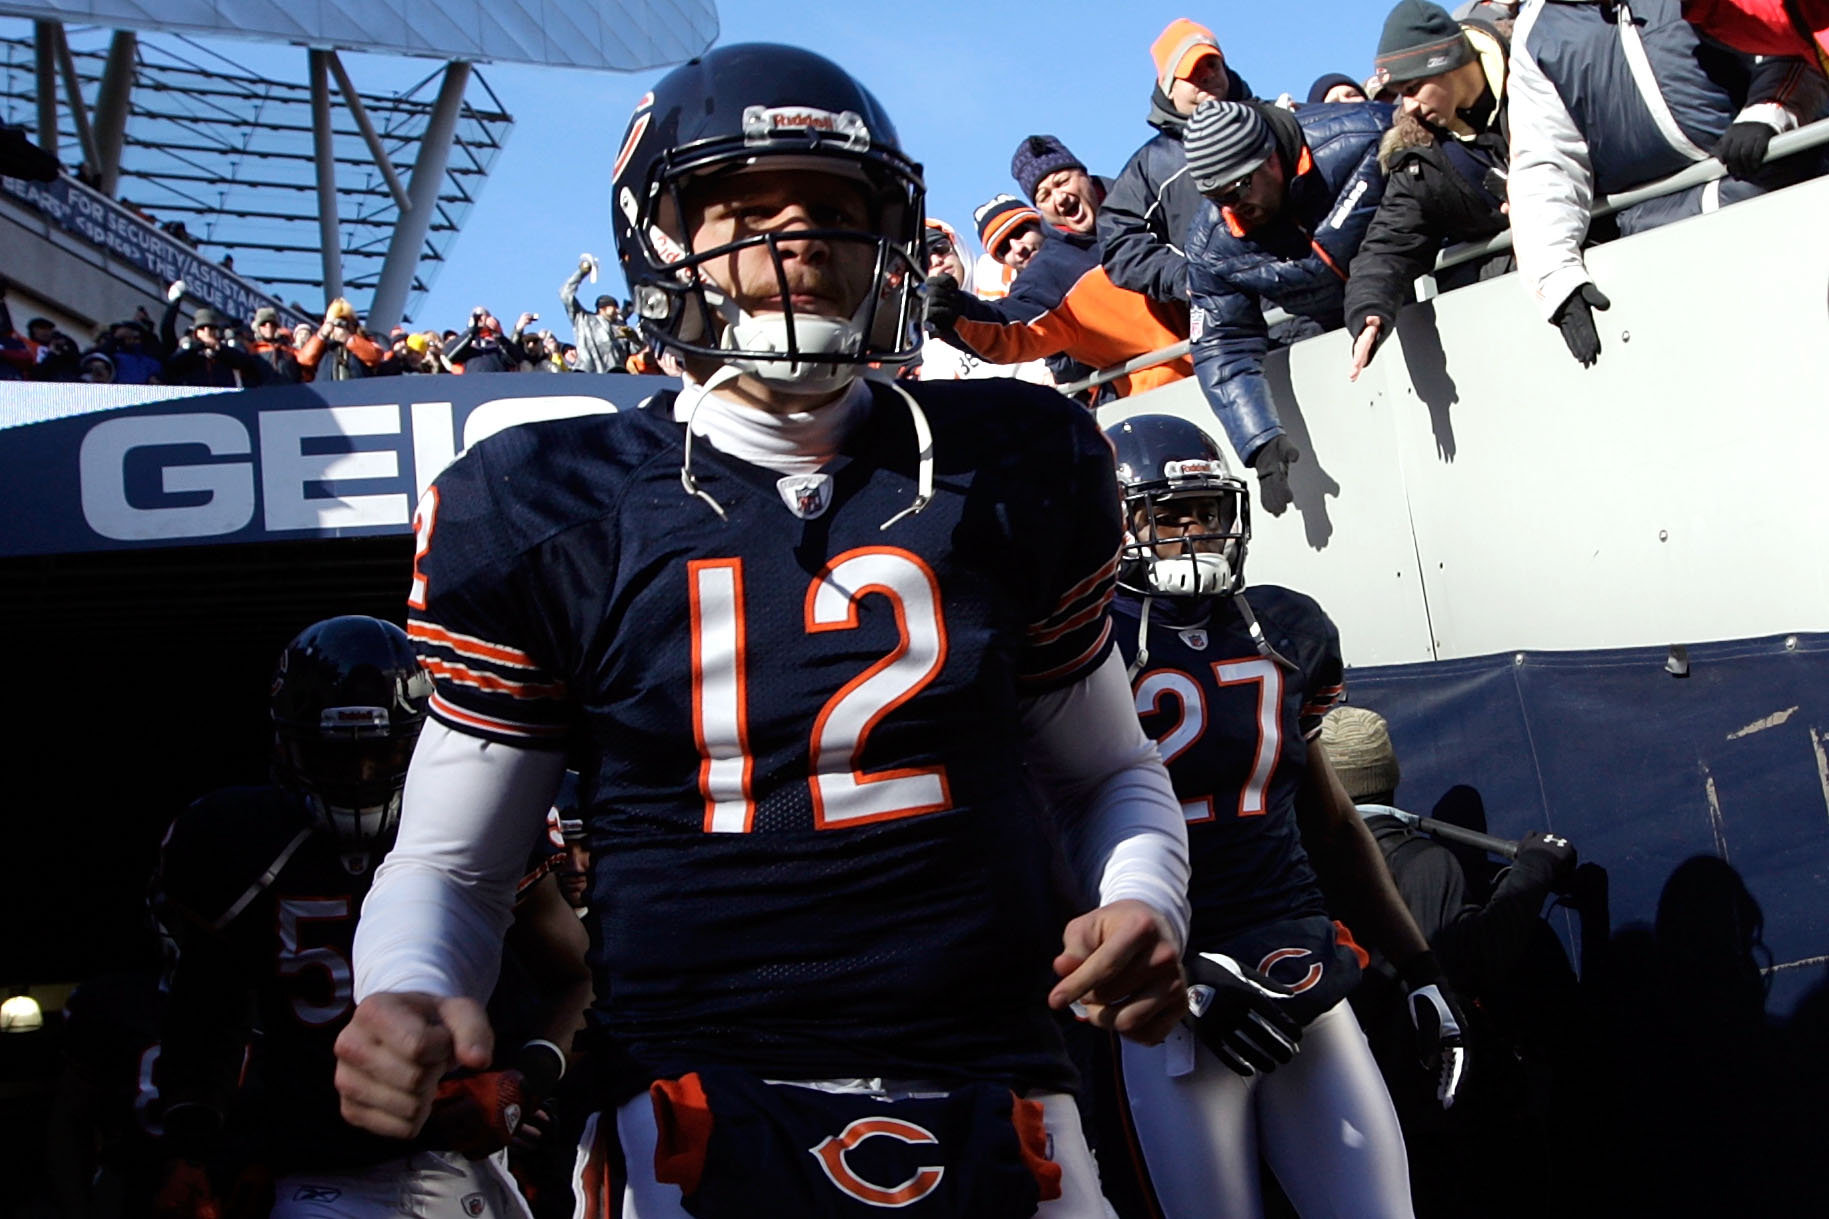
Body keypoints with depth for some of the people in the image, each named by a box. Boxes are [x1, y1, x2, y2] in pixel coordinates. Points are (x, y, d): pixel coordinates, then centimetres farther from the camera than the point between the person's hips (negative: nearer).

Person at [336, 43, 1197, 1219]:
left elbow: (1105, 770, 14)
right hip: (699, 1113, -2)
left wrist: (1144, 905, -6)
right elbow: (448, 864, 4)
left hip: (1003, 1110, 3)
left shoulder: (1011, 472, 2)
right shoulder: (546, 515, -3)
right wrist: (404, 1002, -17)